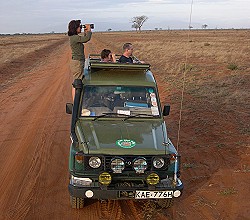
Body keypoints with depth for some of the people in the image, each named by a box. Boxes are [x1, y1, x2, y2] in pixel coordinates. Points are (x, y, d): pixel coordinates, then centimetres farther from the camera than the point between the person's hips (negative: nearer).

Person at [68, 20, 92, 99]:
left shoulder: (74, 37, 12)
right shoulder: (74, 37, -19)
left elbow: (84, 39, 28)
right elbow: (87, 38, -27)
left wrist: (86, 32, 14)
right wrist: (89, 30, -10)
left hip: (77, 62, 10)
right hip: (77, 62, -10)